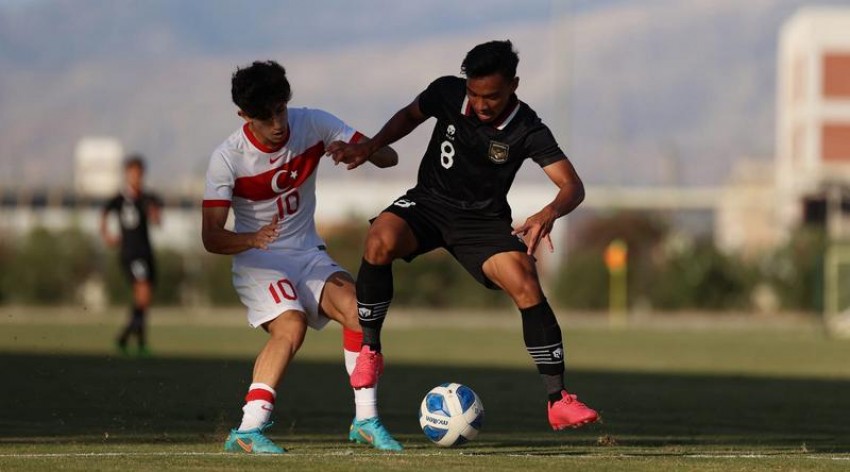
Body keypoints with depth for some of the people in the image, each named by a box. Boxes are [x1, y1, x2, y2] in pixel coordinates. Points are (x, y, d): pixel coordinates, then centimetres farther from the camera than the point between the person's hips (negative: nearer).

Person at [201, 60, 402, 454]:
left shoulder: (312, 125, -10)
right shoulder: (227, 158, -17)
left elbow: (388, 156, -9)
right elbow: (211, 237, -20)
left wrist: (358, 149, -33)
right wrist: (252, 239, -42)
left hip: (308, 254, 4)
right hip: (258, 261, -4)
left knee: (358, 309, -22)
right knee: (291, 326, -30)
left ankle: (366, 421, -12)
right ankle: (247, 430, -28)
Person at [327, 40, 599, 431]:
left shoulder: (528, 131, -19)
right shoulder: (447, 93, -12)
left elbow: (573, 186, -25)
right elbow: (411, 115, 11)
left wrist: (550, 213, -46)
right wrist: (368, 149, -2)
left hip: (484, 219, -1)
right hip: (429, 204, 1)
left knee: (526, 286, -24)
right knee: (379, 243, -32)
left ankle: (557, 400, -16)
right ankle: (369, 351, -13)